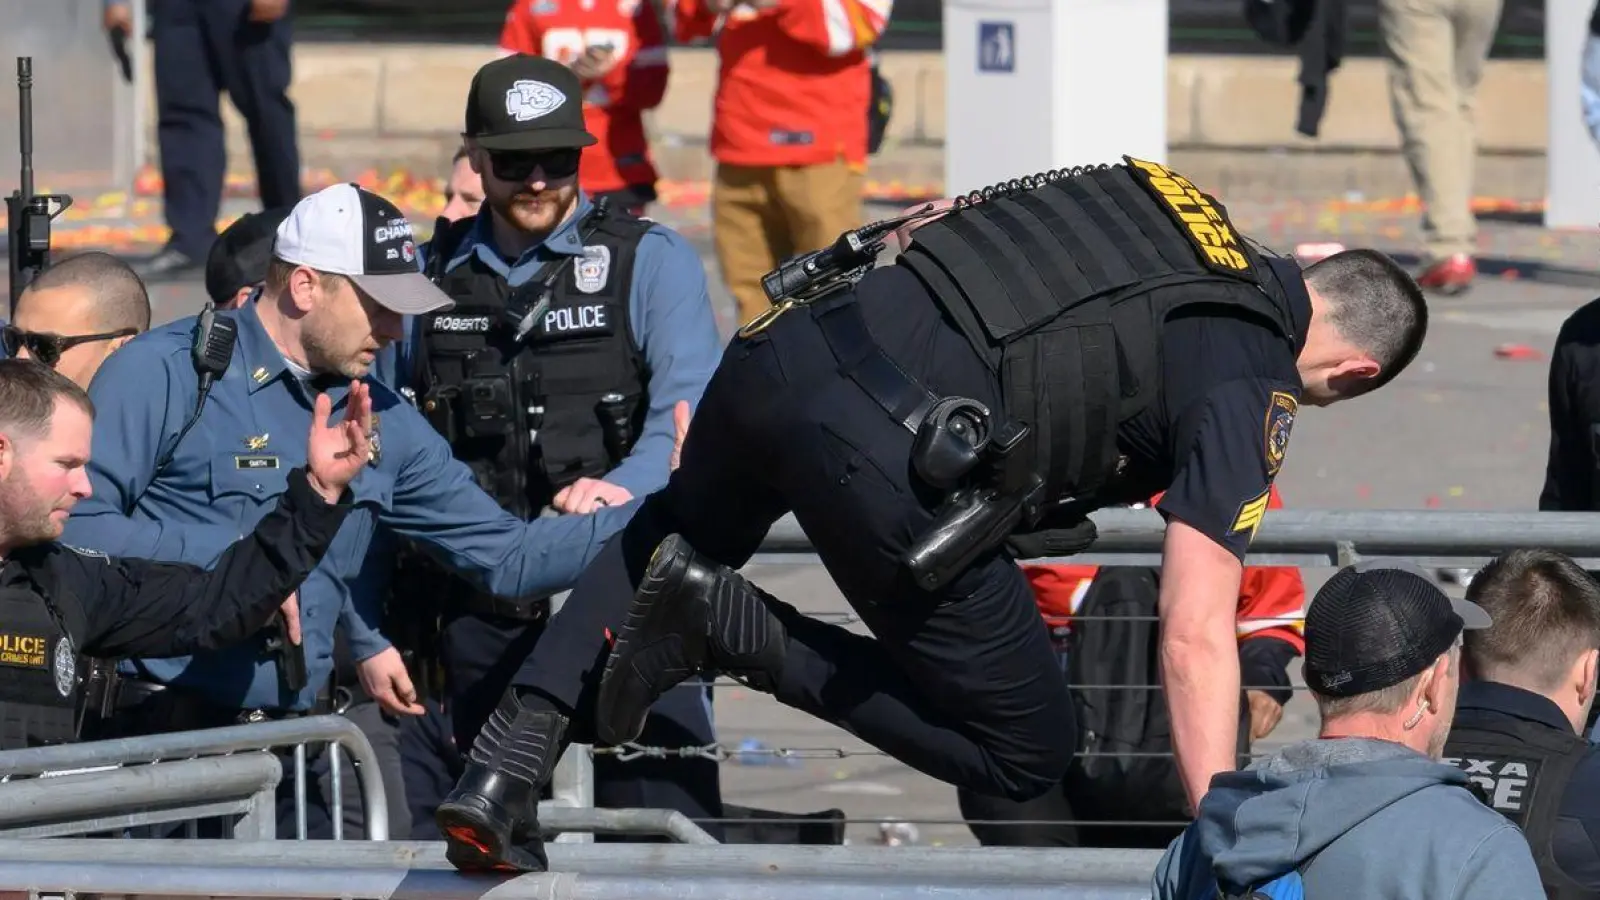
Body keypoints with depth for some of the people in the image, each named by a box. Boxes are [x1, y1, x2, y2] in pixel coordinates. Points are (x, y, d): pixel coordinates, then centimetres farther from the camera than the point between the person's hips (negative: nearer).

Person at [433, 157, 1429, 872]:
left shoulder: (1150, 192, 24)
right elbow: (1195, 632, -6)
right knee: (1027, 755, 9)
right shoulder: (1251, 386, 3)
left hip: (779, 354, 7)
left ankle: (500, 774, 21)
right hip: (891, 453, -7)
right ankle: (730, 627, -3)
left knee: (684, 530, 39)